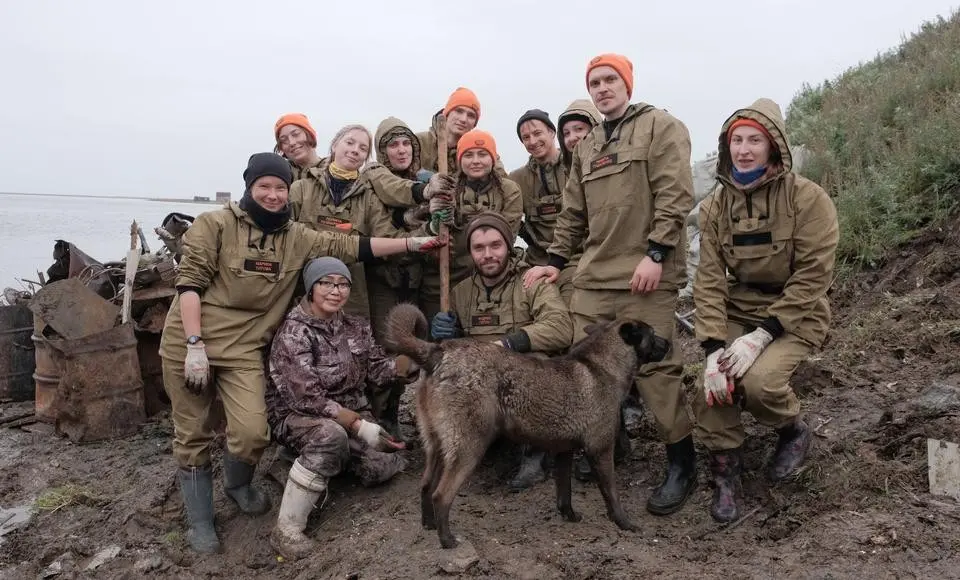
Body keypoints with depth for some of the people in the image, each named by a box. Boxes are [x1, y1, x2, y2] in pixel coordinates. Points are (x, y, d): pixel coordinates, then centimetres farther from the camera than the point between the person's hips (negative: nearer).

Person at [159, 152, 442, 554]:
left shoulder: (296, 238, 5)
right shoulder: (214, 224, -6)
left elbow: (349, 246, -1)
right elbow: (189, 282, -9)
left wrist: (414, 243, -7)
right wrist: (195, 344, -17)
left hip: (243, 348, 2)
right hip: (189, 342, -2)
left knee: (252, 433, -12)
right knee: (192, 435, 7)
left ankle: (238, 485, 23)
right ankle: (199, 521, 27)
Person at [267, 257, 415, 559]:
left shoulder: (356, 326, 3)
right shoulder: (292, 333, -17)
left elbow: (378, 369, 0)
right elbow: (308, 397, -25)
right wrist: (360, 426, -30)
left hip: (351, 413, 6)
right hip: (296, 416, -5)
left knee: (383, 466, -16)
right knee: (331, 435, -37)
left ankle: (339, 459, 16)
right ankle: (286, 529, -28)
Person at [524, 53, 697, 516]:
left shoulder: (660, 127, 2)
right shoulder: (586, 147, 22)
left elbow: (675, 195, -9)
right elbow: (573, 213, 24)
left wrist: (654, 254, -16)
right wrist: (555, 261, 17)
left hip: (644, 275, -6)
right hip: (593, 275, 7)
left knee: (654, 367, -6)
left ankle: (682, 464, 9)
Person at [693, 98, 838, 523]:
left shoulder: (808, 199, -14)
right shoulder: (715, 206, -3)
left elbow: (811, 278, -17)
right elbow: (709, 281, -8)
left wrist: (762, 337, -25)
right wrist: (713, 348, -20)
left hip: (794, 315, -3)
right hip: (739, 311, 3)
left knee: (758, 381, -28)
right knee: (710, 383, -21)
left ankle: (794, 432, 9)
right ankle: (725, 471, 3)